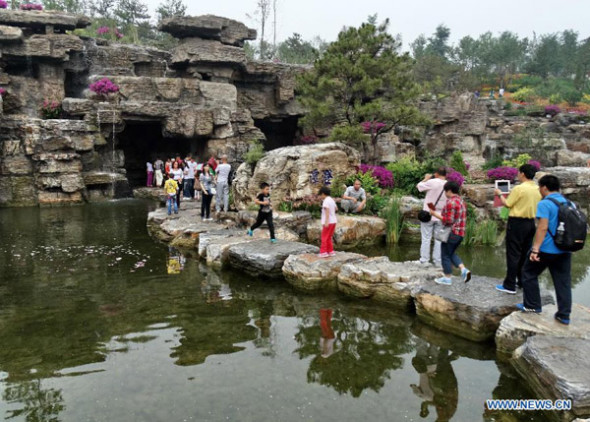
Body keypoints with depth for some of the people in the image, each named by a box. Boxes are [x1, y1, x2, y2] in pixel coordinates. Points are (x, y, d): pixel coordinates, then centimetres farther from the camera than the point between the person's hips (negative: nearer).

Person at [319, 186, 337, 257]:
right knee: (329, 238, 17)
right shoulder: (332, 200, 13)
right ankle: (330, 251, 18)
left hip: (328, 222, -9)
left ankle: (323, 252, -1)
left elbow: (327, 211, -22)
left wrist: (326, 221, -27)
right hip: (333, 221, 9)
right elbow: (335, 209, 23)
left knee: (324, 237, -2)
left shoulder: (326, 201, -14)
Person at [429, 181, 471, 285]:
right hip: (460, 233, 9)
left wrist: (435, 214, -14)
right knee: (451, 253, 22)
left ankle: (447, 278, 12)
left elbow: (448, 220, -21)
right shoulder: (461, 201, 12)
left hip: (451, 233, -9)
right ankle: (463, 269, 7)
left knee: (445, 255, 4)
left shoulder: (451, 202, -18)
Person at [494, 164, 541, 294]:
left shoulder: (519, 188, -16)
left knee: (513, 254, -2)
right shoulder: (537, 189, 5)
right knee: (525, 254, 16)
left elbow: (507, 204, -10)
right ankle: (524, 282, 24)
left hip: (517, 223, -7)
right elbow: (528, 203, 14)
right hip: (531, 222, 7)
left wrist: (500, 194, 7)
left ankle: (510, 286, 1)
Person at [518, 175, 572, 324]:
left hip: (546, 249, -6)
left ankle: (532, 306, 18)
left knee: (529, 274, 13)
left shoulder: (545, 204, -13)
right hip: (565, 250, 7)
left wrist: (535, 249, -23)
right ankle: (564, 315, 12)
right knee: (563, 281, 9)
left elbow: (542, 228, -22)